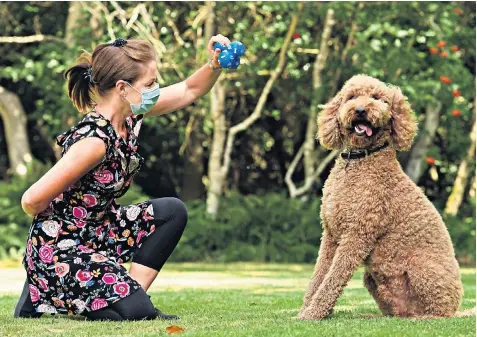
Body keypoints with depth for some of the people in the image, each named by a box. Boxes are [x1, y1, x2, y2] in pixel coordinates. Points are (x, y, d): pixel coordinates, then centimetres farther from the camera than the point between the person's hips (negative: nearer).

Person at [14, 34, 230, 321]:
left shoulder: (131, 115, -4)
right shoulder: (94, 141, -30)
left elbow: (189, 91, 10)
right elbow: (32, 201, -27)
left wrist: (215, 65, -10)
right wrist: (56, 225, -6)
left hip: (99, 230, 9)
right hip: (60, 249, -9)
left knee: (173, 212, 7)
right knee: (135, 312, -17)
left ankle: (132, 294, 4)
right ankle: (44, 294, 2)